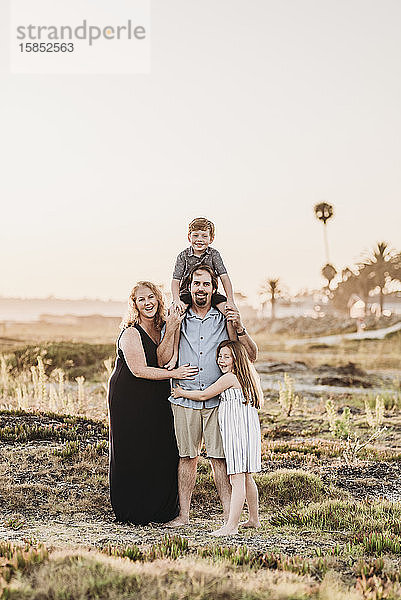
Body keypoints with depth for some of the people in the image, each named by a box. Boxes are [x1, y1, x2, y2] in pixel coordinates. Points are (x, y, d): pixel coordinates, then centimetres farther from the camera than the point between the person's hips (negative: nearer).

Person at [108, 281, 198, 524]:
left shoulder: (161, 328, 8)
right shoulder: (131, 334, -14)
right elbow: (139, 370, -19)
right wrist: (174, 374, -22)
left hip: (156, 400, 6)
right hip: (129, 402, -6)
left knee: (163, 453, 6)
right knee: (134, 455, 0)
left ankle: (162, 508, 19)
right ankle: (133, 512, 12)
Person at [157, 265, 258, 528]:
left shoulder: (225, 319, 6)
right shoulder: (178, 320, 7)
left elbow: (251, 356, 4)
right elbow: (163, 360, 0)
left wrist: (239, 328, -11)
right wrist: (172, 328, -10)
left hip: (217, 400, -1)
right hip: (184, 399, 1)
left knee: (220, 457, -3)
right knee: (187, 457, 5)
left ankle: (229, 515, 3)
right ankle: (184, 514, 13)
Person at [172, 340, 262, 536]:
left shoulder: (230, 377, -11)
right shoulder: (247, 377, 16)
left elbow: (203, 395, -6)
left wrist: (181, 393, 9)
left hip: (237, 432, -10)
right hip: (249, 431, 10)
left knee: (237, 480, -11)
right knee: (246, 478, 18)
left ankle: (231, 526, -13)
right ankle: (254, 519, 27)